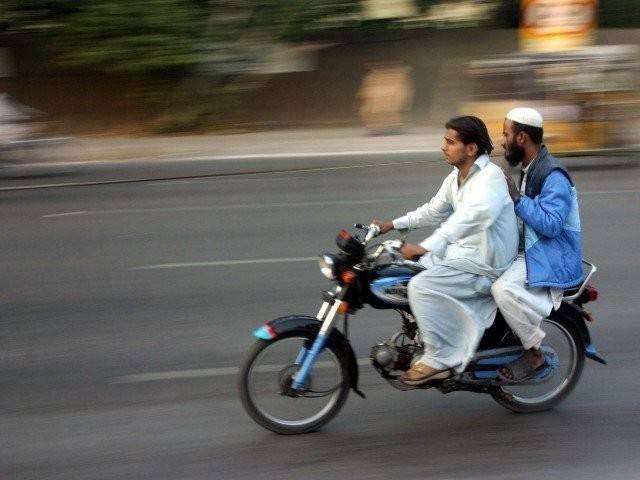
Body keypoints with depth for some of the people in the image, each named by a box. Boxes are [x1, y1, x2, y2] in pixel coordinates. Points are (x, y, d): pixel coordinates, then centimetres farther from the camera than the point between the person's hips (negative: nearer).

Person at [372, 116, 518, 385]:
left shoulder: (489, 177, -21)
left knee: (421, 286, -23)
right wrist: (393, 225, 17)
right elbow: (434, 211, 23)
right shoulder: (456, 177, 9)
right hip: (462, 251, 10)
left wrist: (427, 247, -45)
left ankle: (438, 359, -12)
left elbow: (472, 215, -38)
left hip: (485, 265, -10)